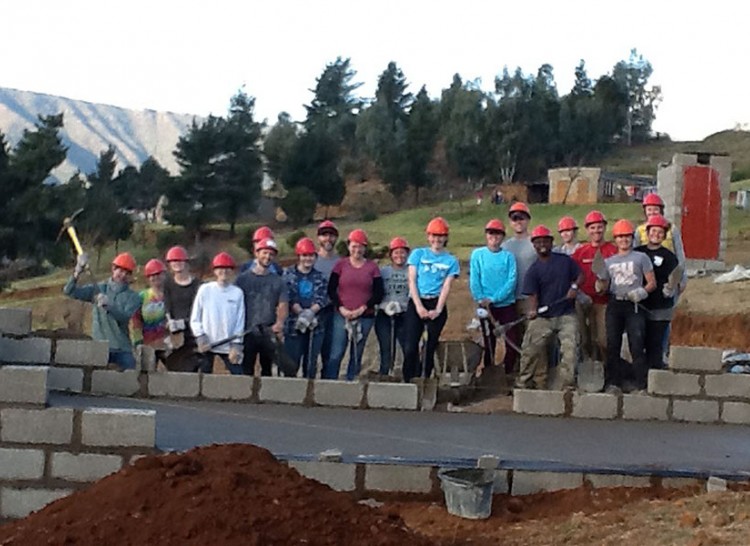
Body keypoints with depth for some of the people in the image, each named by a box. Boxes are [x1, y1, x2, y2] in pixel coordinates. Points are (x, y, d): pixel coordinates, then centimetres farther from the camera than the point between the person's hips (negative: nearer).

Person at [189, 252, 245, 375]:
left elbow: (240, 321, 3)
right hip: (206, 345, 0)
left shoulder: (237, 293, 4)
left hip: (229, 346, 0)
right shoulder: (205, 290, 3)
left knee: (238, 375, -6)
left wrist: (236, 344, -5)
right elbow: (195, 318, 4)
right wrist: (200, 336, -8)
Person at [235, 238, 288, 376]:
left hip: (270, 334, 2)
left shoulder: (278, 281, 11)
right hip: (247, 333, -2)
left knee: (267, 370, 9)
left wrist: (279, 323, -15)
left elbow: (283, 305, 4)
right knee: (246, 370, -3)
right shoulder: (243, 278, 6)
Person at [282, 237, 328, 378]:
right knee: (291, 363, -2)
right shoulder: (288, 274, 3)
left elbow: (322, 299, -1)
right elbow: (289, 298, -7)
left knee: (311, 364, 5)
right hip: (293, 324, -3)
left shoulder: (319, 277, 11)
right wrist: (301, 313, -19)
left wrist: (310, 312, -18)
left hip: (315, 325, 3)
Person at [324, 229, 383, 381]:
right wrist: (341, 308, -9)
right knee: (336, 354, -6)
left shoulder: (372, 267, 5)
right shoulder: (341, 264, 4)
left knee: (357, 356, 6)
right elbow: (331, 290, 3)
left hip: (365, 317, 1)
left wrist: (363, 308, -9)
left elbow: (378, 294, 3)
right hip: (341, 315, -1)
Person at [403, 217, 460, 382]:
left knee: (431, 348, 1)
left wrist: (438, 310, -11)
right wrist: (419, 306, -9)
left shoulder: (451, 261, 10)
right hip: (416, 303, -1)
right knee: (410, 347, -11)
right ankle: (408, 383, -5)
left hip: (437, 305, 1)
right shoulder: (418, 254, 9)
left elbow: (446, 287, 2)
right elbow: (412, 281, 3)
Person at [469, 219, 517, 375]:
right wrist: (480, 299, -14)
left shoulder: (508, 256, 3)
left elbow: (512, 280, -6)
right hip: (486, 306, 0)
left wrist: (493, 298, -16)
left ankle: (508, 374, 8)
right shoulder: (477, 254, 4)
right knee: (489, 343, 4)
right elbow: (474, 280, -1)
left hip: (507, 304, 0)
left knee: (513, 343, -5)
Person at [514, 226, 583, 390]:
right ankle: (523, 382, 8)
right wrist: (532, 310, -26)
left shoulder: (565, 260, 6)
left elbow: (580, 275, 14)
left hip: (566, 315, 0)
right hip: (543, 317, 0)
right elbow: (532, 294, -8)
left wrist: (574, 287, -6)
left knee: (570, 348, -10)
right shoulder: (533, 270, 1)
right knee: (531, 349, -3)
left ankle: (568, 383, -2)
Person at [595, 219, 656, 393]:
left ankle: (641, 385, -10)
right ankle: (613, 383, 1)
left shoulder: (641, 258, 11)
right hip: (614, 305, 3)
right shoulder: (608, 261, 20)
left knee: (636, 345, -11)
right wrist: (600, 281, -5)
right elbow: (603, 287, 18)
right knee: (612, 344, -2)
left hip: (634, 305, -3)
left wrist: (641, 292, -13)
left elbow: (652, 283, 7)